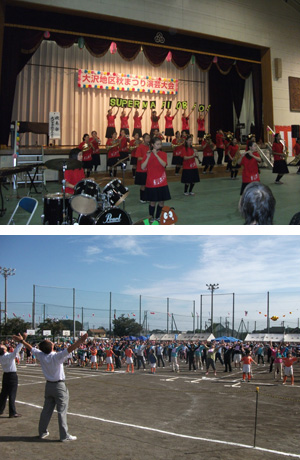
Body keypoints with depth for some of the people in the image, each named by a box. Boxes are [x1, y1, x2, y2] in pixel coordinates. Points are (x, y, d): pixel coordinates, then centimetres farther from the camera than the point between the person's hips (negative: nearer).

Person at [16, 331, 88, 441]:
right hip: (59, 386, -6)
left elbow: (31, 348, 10)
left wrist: (22, 340, 25)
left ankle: (42, 432, 27)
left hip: (48, 386, 6)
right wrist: (80, 341, -47)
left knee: (46, 410, 17)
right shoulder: (57, 357, -23)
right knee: (62, 411, -1)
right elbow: (69, 350, -37)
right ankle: (64, 435, 2)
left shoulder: (41, 355, -6)